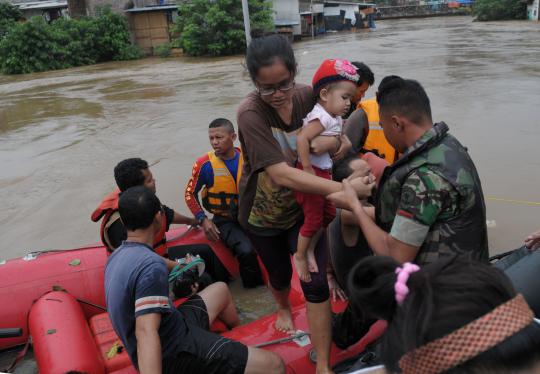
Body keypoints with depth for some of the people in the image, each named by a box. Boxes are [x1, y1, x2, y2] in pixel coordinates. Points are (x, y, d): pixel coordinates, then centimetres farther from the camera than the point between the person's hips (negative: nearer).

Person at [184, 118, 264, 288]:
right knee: (246, 250, -29)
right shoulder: (205, 164, -11)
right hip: (224, 220, -3)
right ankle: (254, 285, 0)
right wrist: (203, 220, -9)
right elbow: (190, 194, 0)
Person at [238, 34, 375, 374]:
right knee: (280, 275, 22)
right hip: (263, 215, -1)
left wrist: (336, 141, -34)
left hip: (304, 209, 2)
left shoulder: (308, 96, -16)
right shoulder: (251, 113, -29)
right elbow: (282, 174, -38)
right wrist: (344, 189, -43)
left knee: (316, 283, -2)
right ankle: (284, 309, 59)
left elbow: (347, 138, -9)